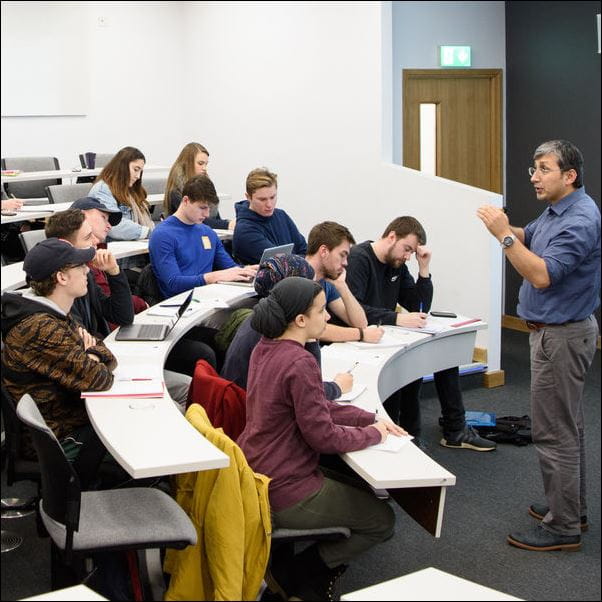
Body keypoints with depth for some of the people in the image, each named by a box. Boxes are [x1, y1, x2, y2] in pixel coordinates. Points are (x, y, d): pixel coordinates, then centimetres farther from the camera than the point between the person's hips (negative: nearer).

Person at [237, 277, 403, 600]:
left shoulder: (266, 346, 3)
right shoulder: (301, 363, -26)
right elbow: (323, 437, -21)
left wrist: (370, 418, 7)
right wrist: (373, 434, -4)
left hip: (253, 476, 9)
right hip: (283, 494, -9)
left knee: (358, 488, 28)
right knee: (382, 520, 9)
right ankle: (298, 576, 8)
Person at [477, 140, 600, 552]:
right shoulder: (556, 211, 9)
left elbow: (542, 275, -28)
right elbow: (529, 239, 19)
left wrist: (504, 234, -25)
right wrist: (504, 227, -2)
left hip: (563, 336, -11)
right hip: (557, 331, 11)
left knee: (555, 433, -5)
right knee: (567, 426, 18)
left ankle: (563, 528, 4)